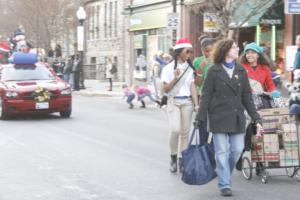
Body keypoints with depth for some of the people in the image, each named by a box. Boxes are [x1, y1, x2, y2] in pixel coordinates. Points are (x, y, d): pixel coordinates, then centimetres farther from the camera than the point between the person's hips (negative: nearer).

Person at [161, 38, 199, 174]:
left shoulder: (190, 68, 7)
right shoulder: (169, 68, -1)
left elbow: (193, 87, 3)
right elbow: (165, 89, -3)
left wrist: (196, 105, -7)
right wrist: (175, 79, -19)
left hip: (187, 102, 3)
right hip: (173, 101, -3)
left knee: (185, 131, 1)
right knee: (175, 129, -17)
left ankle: (182, 159, 11)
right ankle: (173, 157, 2)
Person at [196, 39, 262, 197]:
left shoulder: (241, 71, 10)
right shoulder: (214, 71, -1)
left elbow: (247, 97, 12)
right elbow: (206, 95, -2)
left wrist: (256, 118, 8)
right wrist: (201, 117, -7)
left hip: (237, 117, 4)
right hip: (219, 117, -4)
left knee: (237, 149, 3)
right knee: (222, 151, -2)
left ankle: (224, 174, 26)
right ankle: (224, 185, 4)